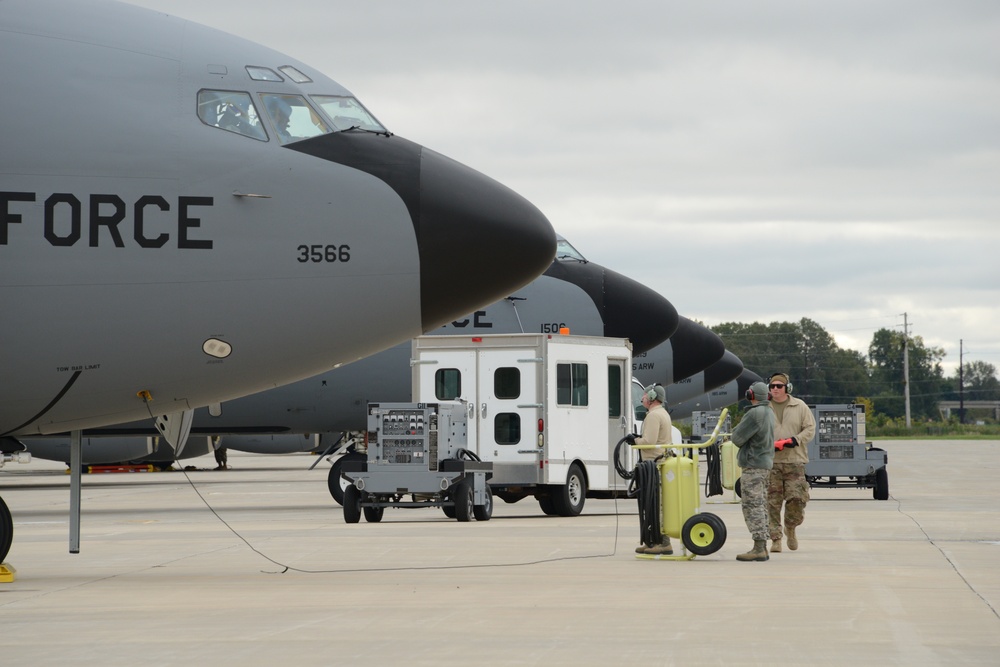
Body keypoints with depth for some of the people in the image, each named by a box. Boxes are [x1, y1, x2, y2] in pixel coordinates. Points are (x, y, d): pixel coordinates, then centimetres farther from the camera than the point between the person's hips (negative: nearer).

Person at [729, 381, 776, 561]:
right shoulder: (769, 413, 13)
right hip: (765, 463, 10)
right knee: (760, 507, 13)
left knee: (753, 507, -9)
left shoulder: (755, 414, -18)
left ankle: (758, 548, -12)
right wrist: (736, 436, 5)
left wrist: (733, 437, 7)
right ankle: (762, 547, 16)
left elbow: (738, 438, -13)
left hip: (753, 465, -10)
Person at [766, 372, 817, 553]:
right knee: (772, 502, -3)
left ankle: (790, 527, 22)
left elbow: (810, 429, 6)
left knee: (797, 499, -6)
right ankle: (776, 538, 4)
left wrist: (796, 440, -11)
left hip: (795, 461, 0)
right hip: (770, 462, 0)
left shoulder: (799, 407, 8)